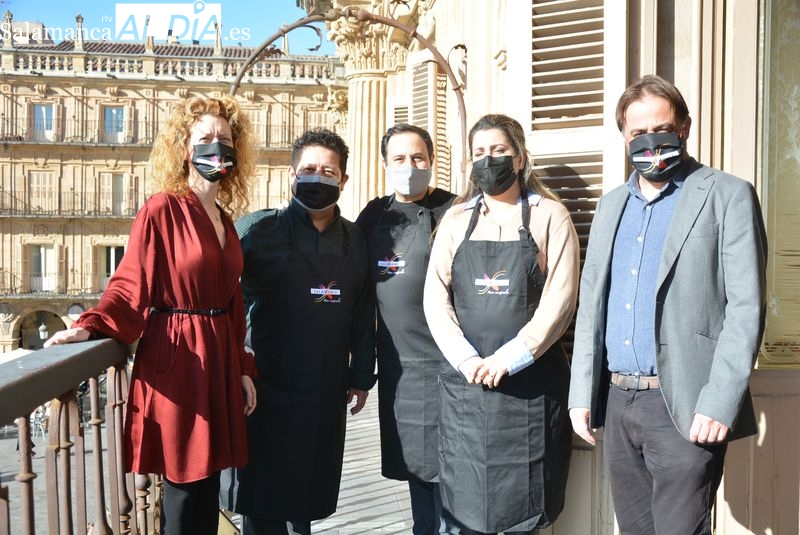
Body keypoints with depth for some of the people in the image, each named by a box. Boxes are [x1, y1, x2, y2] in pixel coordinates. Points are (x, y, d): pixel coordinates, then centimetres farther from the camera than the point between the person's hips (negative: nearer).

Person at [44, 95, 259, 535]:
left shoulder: (224, 219, 13)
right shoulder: (161, 209, -7)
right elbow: (130, 286, -10)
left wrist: (242, 368, 13)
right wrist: (90, 326, -27)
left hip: (218, 359, 7)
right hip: (175, 361, -7)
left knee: (207, 482, 13)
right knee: (185, 485, 1)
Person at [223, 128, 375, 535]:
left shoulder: (356, 240, 7)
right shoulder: (259, 229, -6)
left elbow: (363, 316, 11)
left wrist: (362, 375, 11)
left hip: (327, 394, 4)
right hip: (270, 390, -3)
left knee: (308, 495, 16)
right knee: (264, 502, 7)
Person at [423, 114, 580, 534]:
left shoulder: (550, 215, 1)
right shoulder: (455, 219, 10)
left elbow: (559, 299, -7)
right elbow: (435, 298, 3)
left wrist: (508, 359, -14)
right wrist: (467, 360, -10)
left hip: (530, 383, -2)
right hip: (465, 381, 3)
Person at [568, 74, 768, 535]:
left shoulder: (728, 196, -3)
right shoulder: (612, 205, 14)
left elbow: (746, 308, -10)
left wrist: (720, 403, -18)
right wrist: (582, 392, 8)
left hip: (684, 408, -5)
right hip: (617, 402, 6)